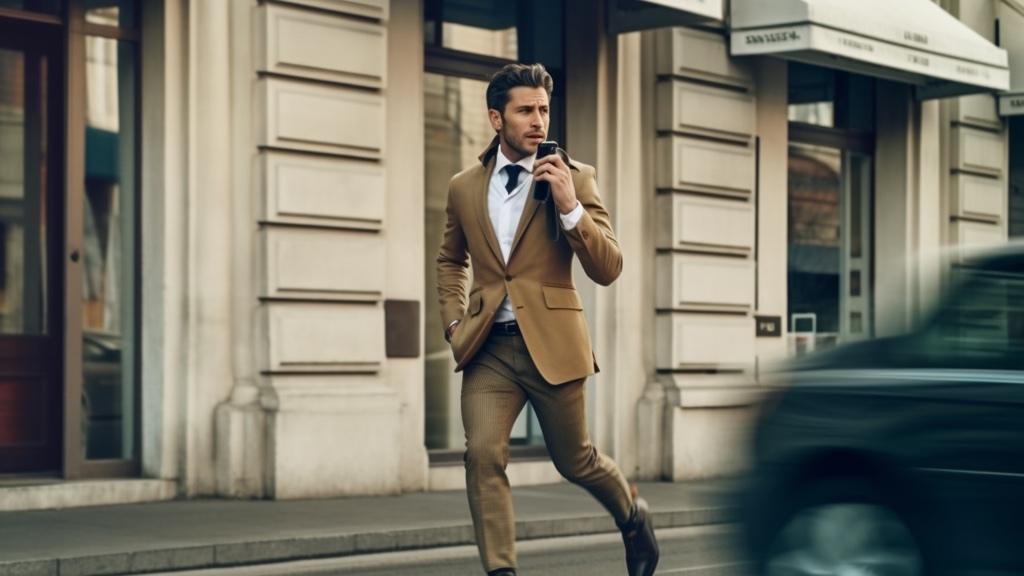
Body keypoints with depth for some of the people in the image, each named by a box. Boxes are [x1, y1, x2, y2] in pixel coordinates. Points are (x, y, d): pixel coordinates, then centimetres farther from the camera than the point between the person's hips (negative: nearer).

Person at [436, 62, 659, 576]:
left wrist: (569, 206, -20)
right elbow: (451, 260, 27)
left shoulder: (574, 178, -2)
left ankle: (632, 515, 41)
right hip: (488, 349, 2)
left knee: (575, 461, 10)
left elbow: (608, 270, -9)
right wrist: (453, 320, 11)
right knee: (483, 453, -16)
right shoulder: (464, 187, 8)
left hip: (551, 343, -2)